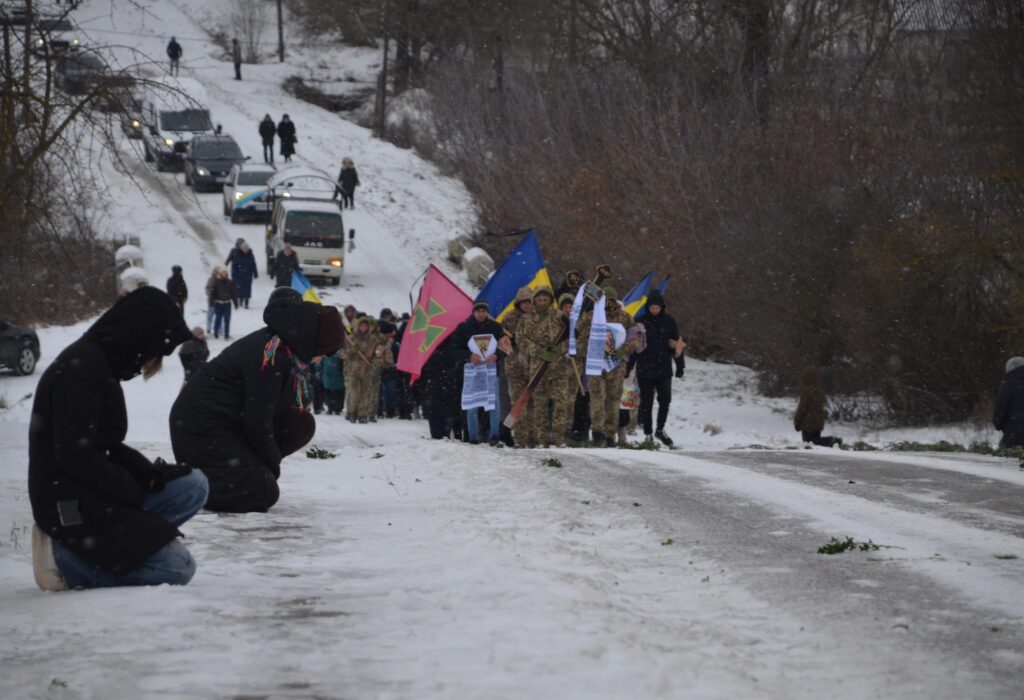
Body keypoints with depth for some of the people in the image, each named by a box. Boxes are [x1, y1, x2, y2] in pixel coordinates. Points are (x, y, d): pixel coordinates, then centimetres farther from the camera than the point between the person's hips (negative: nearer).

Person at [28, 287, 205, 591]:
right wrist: (132, 490, -12)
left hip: (93, 492, 10)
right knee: (176, 567, -13)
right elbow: (75, 453, -22)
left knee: (193, 486, 7)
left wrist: (148, 472, 1)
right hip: (69, 504, -10)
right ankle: (65, 559, -11)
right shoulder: (81, 367, -17)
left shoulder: (98, 361, 14)